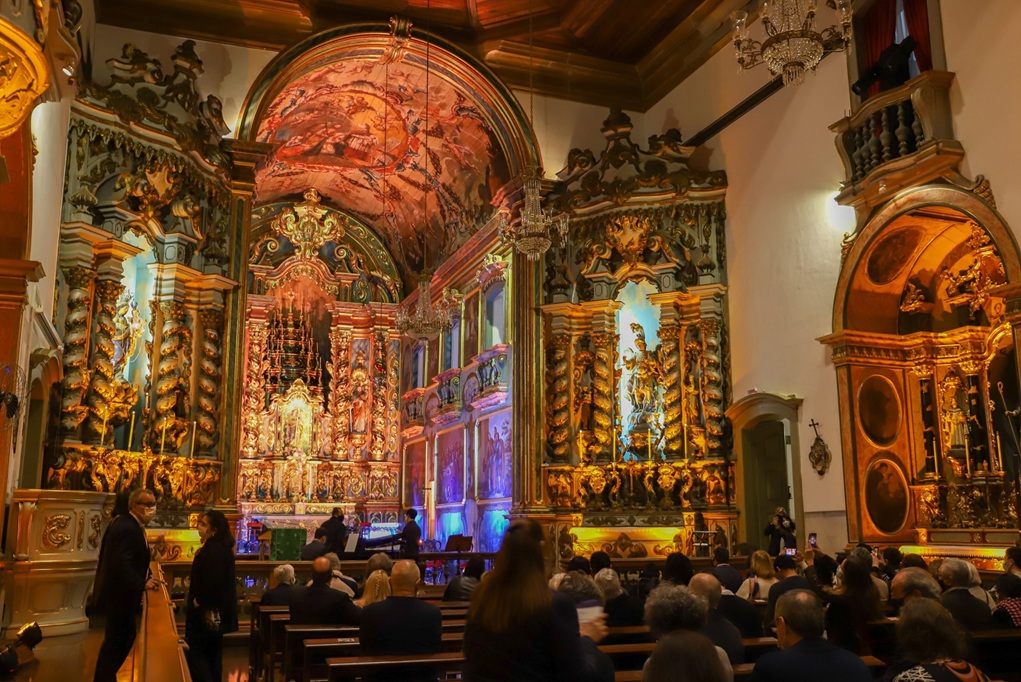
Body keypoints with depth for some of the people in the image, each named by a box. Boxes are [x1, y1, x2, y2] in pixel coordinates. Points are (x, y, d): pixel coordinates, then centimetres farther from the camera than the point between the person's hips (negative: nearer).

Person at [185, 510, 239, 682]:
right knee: (212, 652, 17)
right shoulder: (220, 547, 11)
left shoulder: (214, 550, -22)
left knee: (196, 652, -4)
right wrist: (194, 587, 9)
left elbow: (212, 581, -28)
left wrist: (199, 600, -15)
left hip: (207, 610, -10)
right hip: (217, 609, 10)